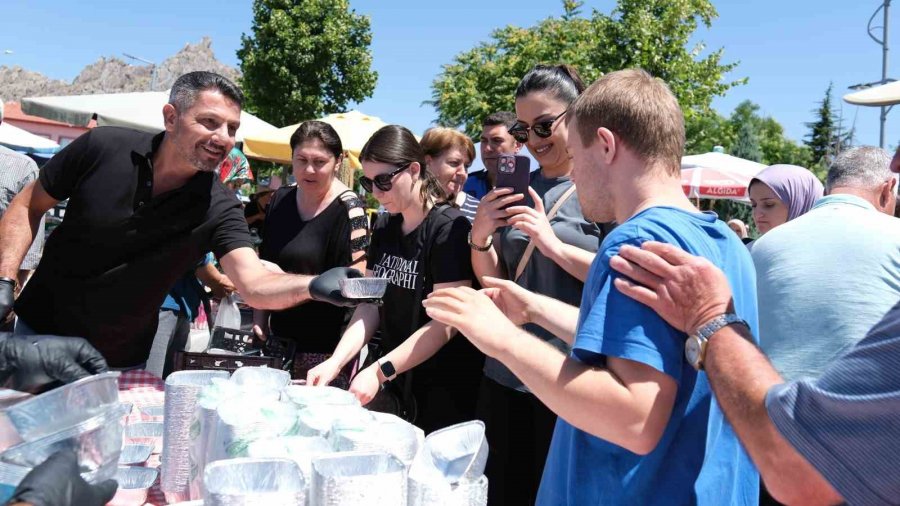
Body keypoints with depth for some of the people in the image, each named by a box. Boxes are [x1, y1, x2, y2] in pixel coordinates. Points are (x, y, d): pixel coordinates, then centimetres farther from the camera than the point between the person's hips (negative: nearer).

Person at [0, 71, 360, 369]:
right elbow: (29, 205, -2)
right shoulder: (102, 147, -16)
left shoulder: (219, 209, -19)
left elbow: (253, 285, -33)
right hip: (39, 330, 1)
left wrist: (312, 286, -53)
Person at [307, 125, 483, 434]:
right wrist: (335, 362, -10)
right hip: (393, 381, 6)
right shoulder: (383, 227, 7)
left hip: (443, 389, -6)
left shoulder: (449, 228, -15)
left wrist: (380, 371, -23)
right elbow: (370, 305, 4)